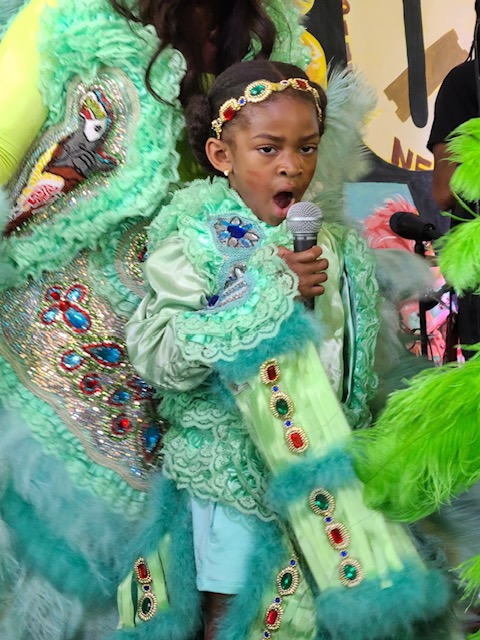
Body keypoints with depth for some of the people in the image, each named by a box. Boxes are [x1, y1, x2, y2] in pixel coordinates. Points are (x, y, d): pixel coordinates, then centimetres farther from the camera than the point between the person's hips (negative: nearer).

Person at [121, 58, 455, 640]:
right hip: (235, 462, -5)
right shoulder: (196, 241, -14)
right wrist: (272, 293, -27)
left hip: (321, 462, 6)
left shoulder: (332, 244, 4)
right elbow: (157, 355, -25)